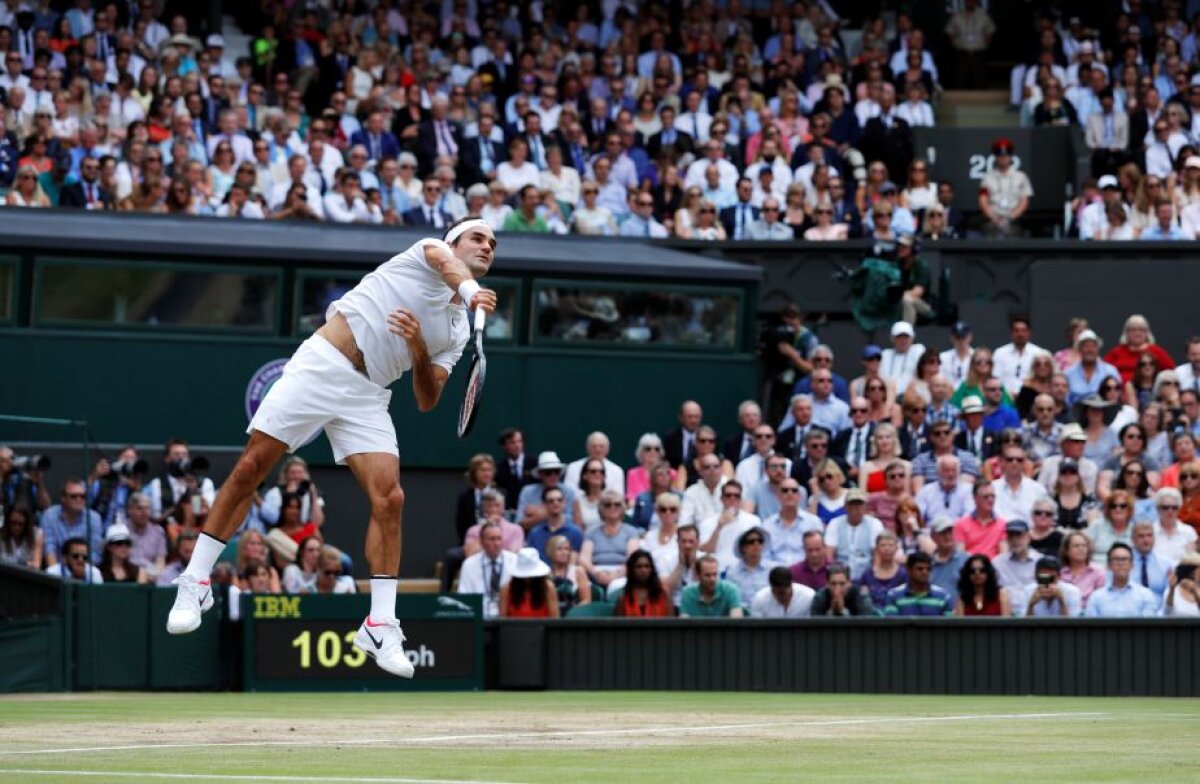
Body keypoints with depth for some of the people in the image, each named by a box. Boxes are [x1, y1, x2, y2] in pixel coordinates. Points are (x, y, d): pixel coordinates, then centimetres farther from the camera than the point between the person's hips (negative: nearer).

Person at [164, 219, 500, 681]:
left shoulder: (457, 332, 17)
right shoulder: (430, 250, 6)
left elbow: (427, 401, 8)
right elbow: (449, 266, -21)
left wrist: (419, 351, -12)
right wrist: (471, 291, -44)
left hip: (367, 396, 5)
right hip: (323, 363, -5)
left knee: (389, 499, -12)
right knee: (250, 468, -8)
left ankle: (381, 627, -7)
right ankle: (196, 583, 4)